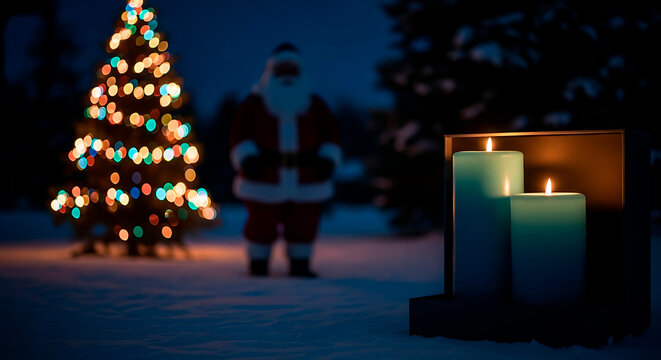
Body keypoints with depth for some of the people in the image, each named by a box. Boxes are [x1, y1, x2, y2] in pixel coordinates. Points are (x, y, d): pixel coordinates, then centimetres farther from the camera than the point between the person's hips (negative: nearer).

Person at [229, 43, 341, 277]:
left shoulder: (314, 104, 13)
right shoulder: (254, 103, 6)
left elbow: (330, 132, 10)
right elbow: (240, 134, -2)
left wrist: (327, 159, -6)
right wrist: (247, 158, -18)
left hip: (306, 181, 2)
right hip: (265, 181, -2)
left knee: (303, 224, 4)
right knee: (262, 225, 1)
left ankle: (299, 266, 15)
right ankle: (258, 266, 16)